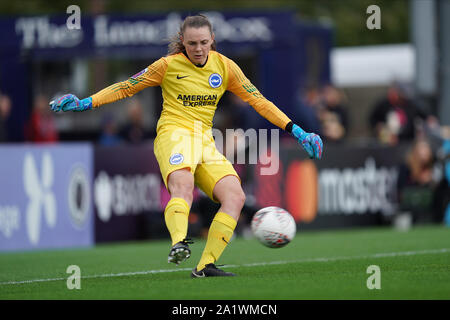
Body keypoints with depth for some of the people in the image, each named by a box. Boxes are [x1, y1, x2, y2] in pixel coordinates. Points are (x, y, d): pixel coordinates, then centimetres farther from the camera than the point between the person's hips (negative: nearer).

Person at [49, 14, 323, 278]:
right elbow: (126, 88, 7)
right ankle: (179, 243, -60)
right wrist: (85, 103, -1)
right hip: (174, 134, -5)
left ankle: (205, 266, -19)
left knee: (236, 197, -16)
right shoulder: (169, 65, 1)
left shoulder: (225, 67, 9)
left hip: (205, 141, 5)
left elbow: (257, 100, 14)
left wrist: (296, 131, 8)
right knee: (183, 187, -35)